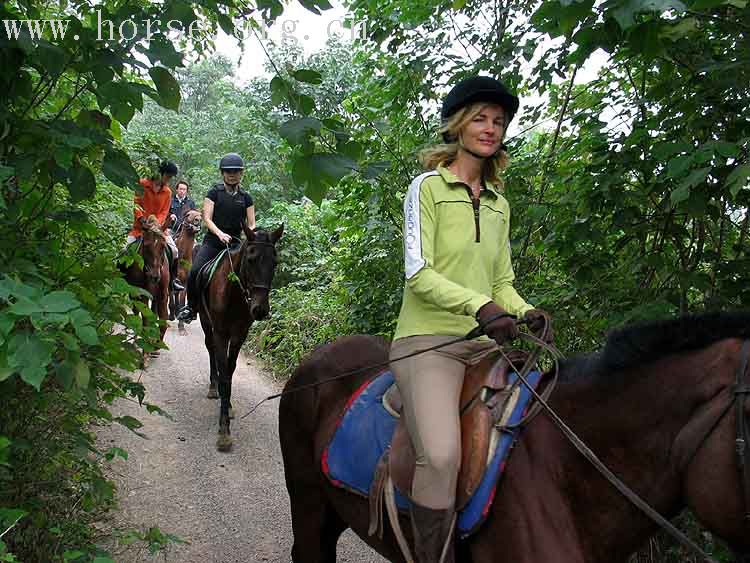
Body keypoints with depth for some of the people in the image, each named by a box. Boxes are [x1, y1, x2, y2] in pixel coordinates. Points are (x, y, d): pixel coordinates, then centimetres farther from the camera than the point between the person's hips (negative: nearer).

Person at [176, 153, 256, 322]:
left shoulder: (246, 198, 13)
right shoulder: (214, 192, 6)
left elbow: (251, 225, 12)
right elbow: (207, 218, -2)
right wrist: (220, 233, -20)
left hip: (234, 243, 2)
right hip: (213, 241, -2)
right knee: (195, 272, -21)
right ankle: (191, 307, -3)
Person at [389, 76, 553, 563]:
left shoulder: (498, 203, 18)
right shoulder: (428, 187, 0)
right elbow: (418, 273, -10)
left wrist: (525, 312, -3)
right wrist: (479, 305, -24)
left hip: (486, 344, 6)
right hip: (428, 339, -6)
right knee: (442, 456, -26)